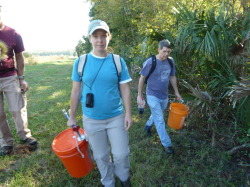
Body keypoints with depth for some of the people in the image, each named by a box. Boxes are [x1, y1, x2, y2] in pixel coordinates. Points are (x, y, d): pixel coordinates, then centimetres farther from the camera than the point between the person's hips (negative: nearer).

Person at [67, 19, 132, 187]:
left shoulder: (118, 61, -6)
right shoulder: (81, 62, -6)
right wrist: (72, 117, 5)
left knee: (121, 154, 13)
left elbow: (125, 89, -2)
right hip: (91, 120, 1)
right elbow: (76, 91, 0)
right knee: (101, 156, 18)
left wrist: (128, 113, -5)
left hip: (116, 117, 0)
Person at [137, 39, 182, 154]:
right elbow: (142, 78, -10)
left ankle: (147, 126, 51)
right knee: (160, 121, -1)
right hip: (153, 96, -5)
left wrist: (176, 92, 13)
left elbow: (172, 77, 10)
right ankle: (167, 144, 13)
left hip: (164, 96, 6)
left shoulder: (170, 61, -2)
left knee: (156, 115, 23)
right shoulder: (150, 62, -17)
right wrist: (139, 95, -9)